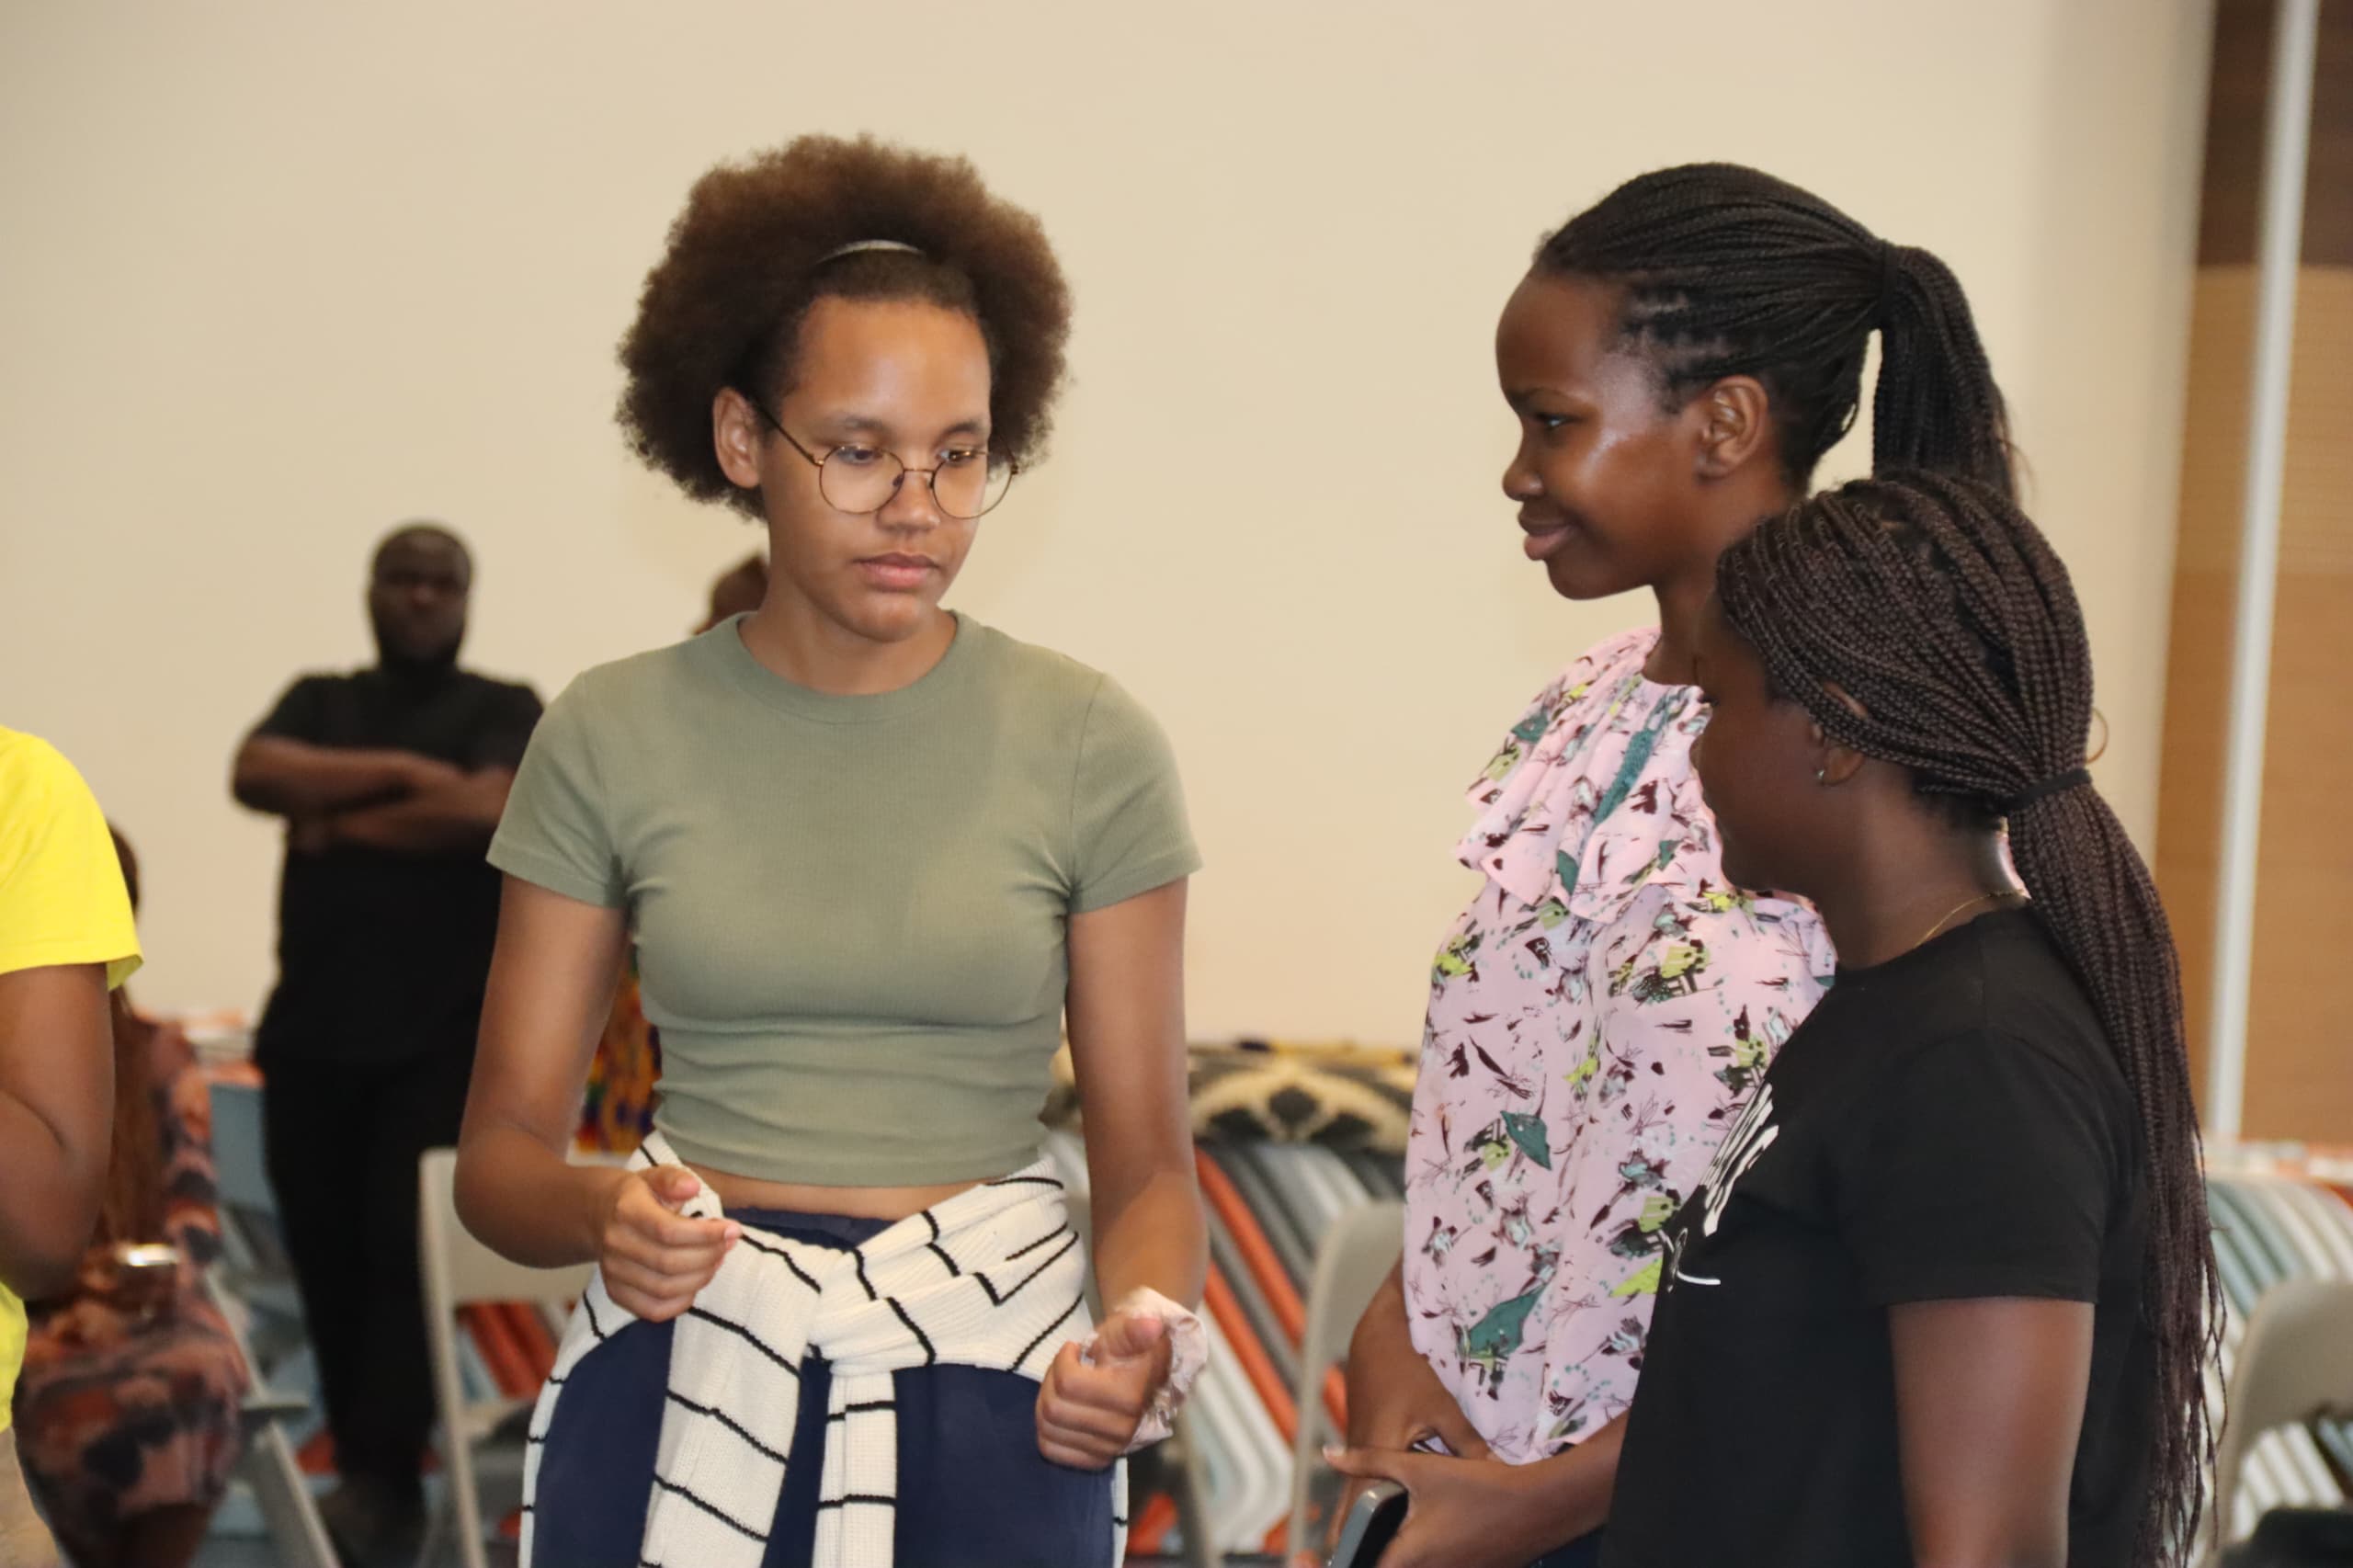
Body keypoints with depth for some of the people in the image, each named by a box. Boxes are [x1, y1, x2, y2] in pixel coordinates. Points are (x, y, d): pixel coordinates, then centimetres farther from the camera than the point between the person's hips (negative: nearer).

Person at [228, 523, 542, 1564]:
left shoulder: (506, 711, 6)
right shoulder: (319, 701, 16)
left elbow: (488, 808, -14)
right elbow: (256, 774, -4)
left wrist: (345, 823, -5)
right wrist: (400, 772, -12)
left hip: (446, 1032, -3)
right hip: (313, 1028, 4)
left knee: (406, 1247, -10)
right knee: (325, 1252, 4)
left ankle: (384, 1478, -10)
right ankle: (357, 1465, 12)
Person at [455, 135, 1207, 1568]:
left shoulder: (1088, 747, -2)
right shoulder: (615, 737, -1)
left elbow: (1147, 1158, -1)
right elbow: (502, 1150, 0)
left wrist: (1146, 1330, -22)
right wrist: (602, 1216, -21)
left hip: (988, 1402, 0)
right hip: (679, 1382, 1)